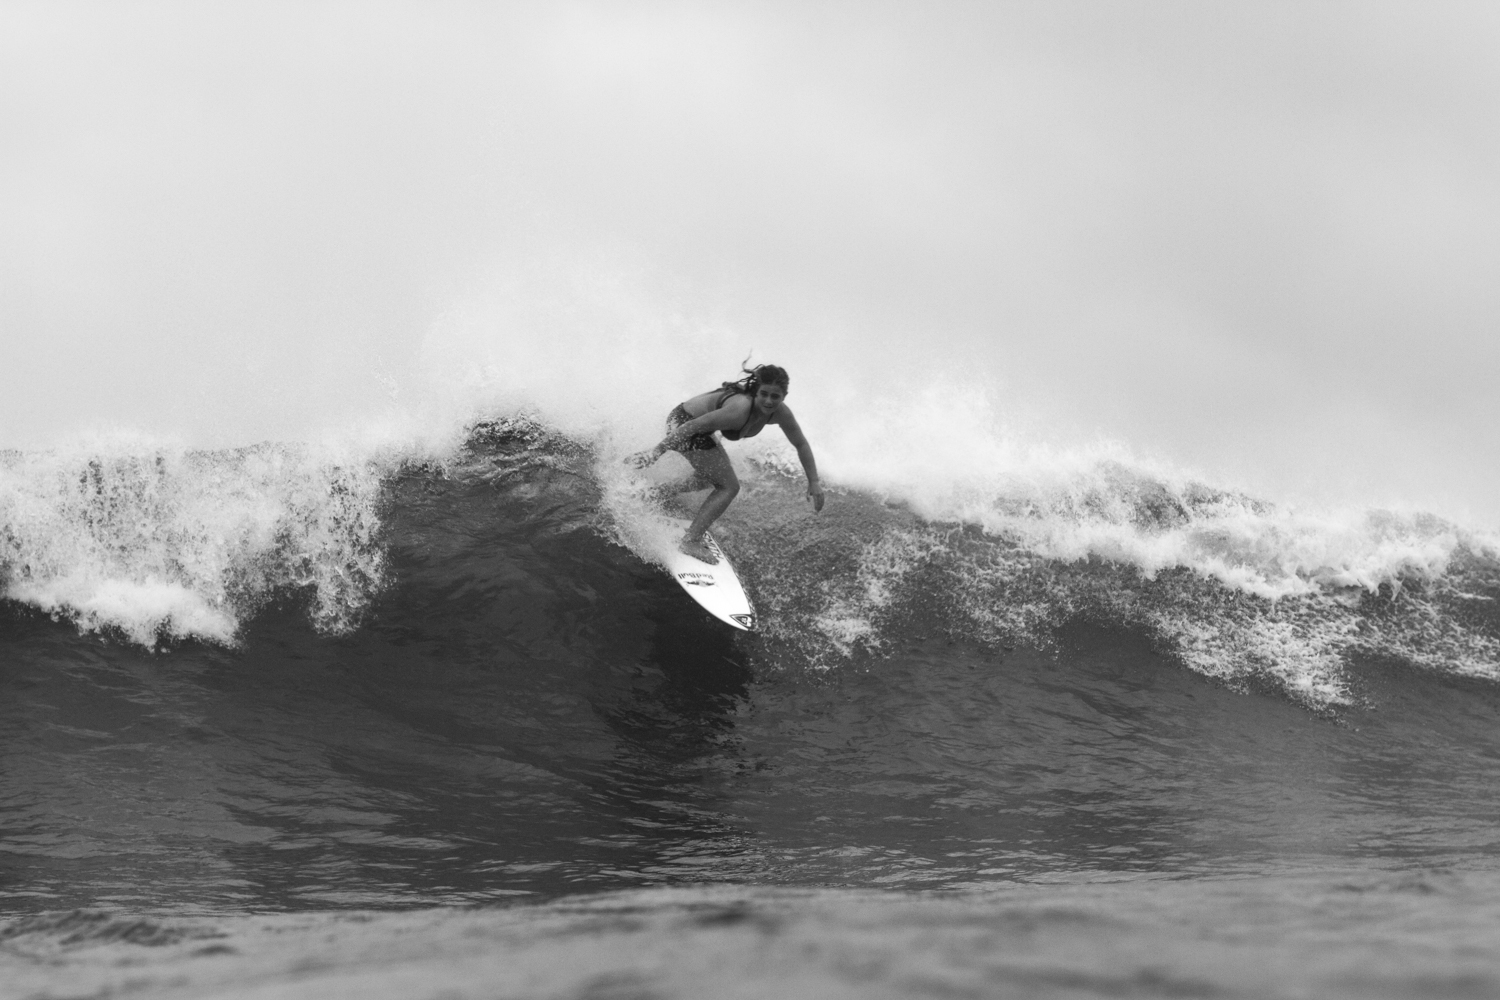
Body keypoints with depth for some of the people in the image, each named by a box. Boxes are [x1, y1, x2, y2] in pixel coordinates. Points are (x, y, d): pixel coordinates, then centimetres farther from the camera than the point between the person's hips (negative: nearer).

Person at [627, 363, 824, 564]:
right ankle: (691, 541, -8)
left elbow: (801, 444, 4)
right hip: (683, 423, -9)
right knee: (729, 487, -10)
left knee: (709, 478, 32)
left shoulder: (781, 414, -12)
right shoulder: (740, 409, -36)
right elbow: (693, 426, -33)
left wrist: (813, 482, 1)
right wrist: (657, 451, -33)